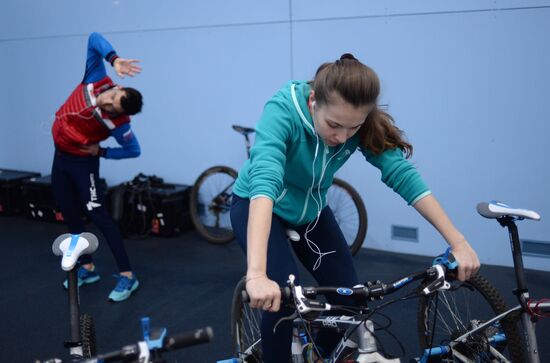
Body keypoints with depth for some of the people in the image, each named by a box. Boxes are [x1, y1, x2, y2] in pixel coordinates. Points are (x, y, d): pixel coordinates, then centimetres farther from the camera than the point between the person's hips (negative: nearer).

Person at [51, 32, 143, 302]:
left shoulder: (117, 123, -31)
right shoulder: (97, 80, -20)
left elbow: (134, 150, -16)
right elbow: (95, 39, -20)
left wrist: (100, 152, -16)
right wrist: (115, 60, -37)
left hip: (82, 161, -7)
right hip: (60, 156, 7)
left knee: (98, 215, -12)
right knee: (70, 214, 12)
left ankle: (127, 276, -7)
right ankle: (87, 267, 24)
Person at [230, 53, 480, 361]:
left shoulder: (364, 124, -21)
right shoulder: (283, 111, -35)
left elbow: (403, 174, -23)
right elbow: (264, 181, -48)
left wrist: (458, 242, -29)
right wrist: (256, 274, -60)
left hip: (310, 210, 5)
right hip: (256, 207, -4)